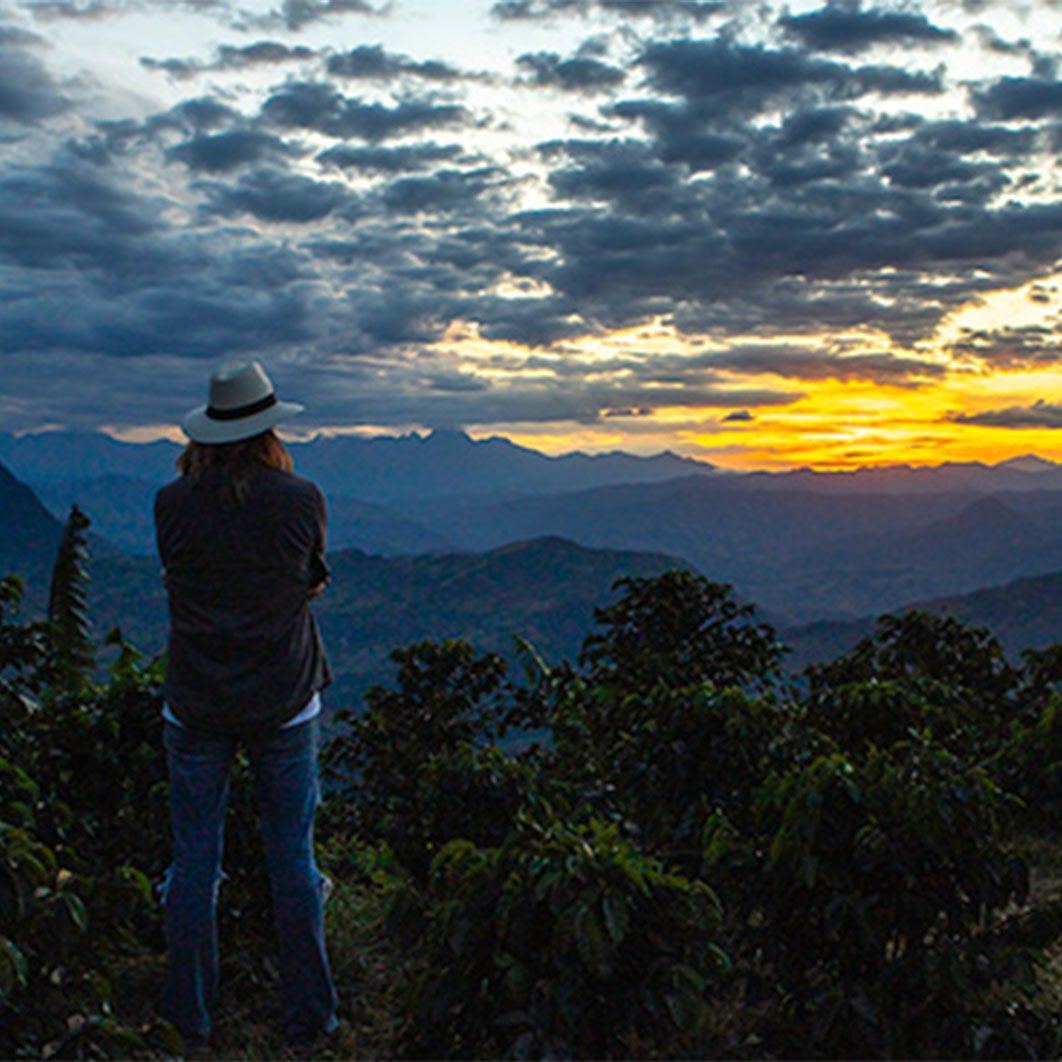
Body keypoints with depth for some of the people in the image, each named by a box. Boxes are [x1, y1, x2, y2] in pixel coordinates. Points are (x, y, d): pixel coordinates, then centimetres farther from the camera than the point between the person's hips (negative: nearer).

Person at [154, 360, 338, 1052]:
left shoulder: (172, 502, -6)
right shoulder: (302, 500, -9)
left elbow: (176, 579, 7)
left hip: (195, 703, 1)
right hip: (283, 702, -1)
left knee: (194, 858, 12)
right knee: (293, 856, 11)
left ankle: (191, 1018, 24)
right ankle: (309, 1017, 21)